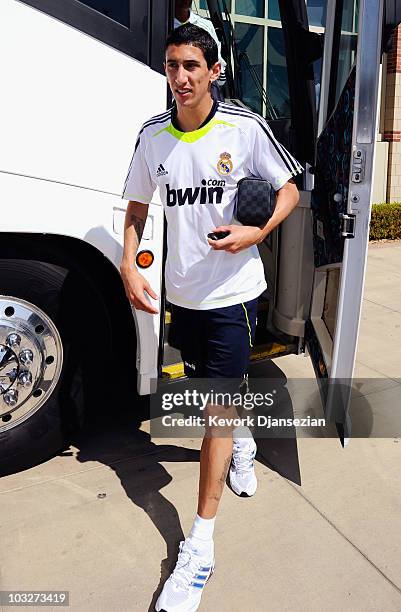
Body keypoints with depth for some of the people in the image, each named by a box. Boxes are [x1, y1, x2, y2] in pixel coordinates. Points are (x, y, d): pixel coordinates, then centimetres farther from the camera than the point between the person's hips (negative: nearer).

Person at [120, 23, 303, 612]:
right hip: (182, 291, 5)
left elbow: (289, 190, 1)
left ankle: (200, 546, 6)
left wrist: (257, 232, -18)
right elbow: (137, 207, 12)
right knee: (207, 387, 20)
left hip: (233, 290, -4)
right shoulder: (153, 136, 4)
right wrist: (130, 265, -3)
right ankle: (243, 442, 54)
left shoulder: (246, 127, -6)